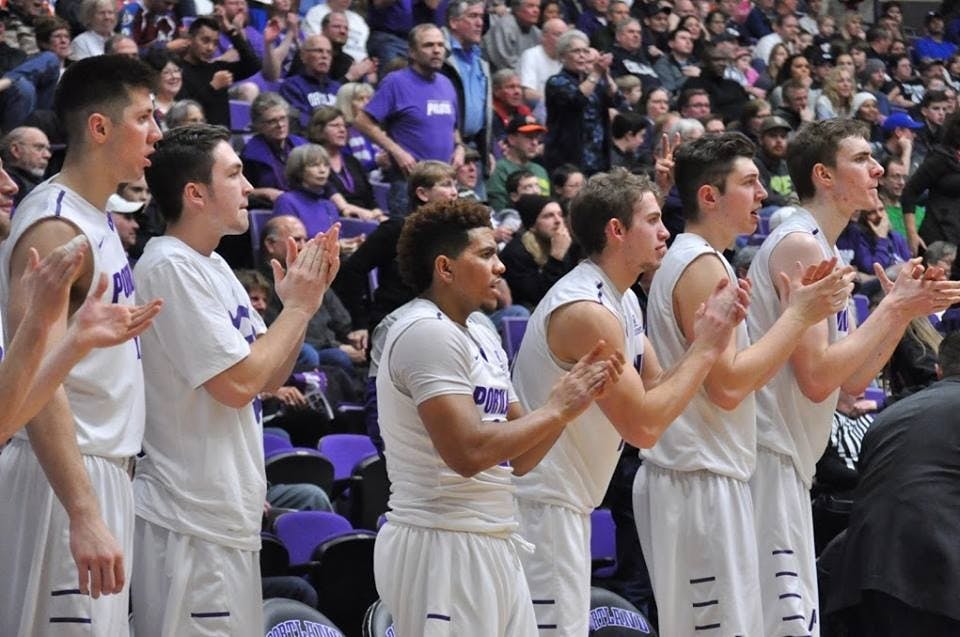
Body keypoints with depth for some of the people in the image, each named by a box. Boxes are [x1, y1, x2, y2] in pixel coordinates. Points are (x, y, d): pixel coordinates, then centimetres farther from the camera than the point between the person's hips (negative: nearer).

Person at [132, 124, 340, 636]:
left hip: (228, 516, 10)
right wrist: (298, 307, -9)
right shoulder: (170, 267, -15)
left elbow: (268, 377, 16)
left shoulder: (214, 267, 14)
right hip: (192, 521, -10)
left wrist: (303, 300, 4)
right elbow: (238, 382, -20)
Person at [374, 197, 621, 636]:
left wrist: (571, 398, 1)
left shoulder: (481, 337, 16)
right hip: (442, 548, -9)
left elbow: (518, 458, 16)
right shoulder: (427, 333, -13)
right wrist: (556, 410, -13)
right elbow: (467, 452, -23)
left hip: (491, 546, 9)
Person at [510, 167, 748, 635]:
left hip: (565, 503, 10)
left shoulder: (622, 300, 11)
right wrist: (707, 345, -18)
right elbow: (643, 426, -23)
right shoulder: (587, 310, -20)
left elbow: (658, 390, 11)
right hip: (542, 504, -10)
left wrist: (711, 334, -2)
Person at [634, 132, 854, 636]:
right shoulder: (704, 267, -14)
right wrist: (799, 315, -15)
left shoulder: (689, 260, 17)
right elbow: (728, 386, -21)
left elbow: (743, 375, 17)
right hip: (702, 481, -10)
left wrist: (797, 310, 7)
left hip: (689, 476, 10)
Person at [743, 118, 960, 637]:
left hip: (787, 458, 10)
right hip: (767, 455, -10)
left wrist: (903, 308, 5)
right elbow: (817, 378, -21)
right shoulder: (800, 244, -13)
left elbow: (852, 381, 15)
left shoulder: (822, 248, 17)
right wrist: (895, 308, -14)